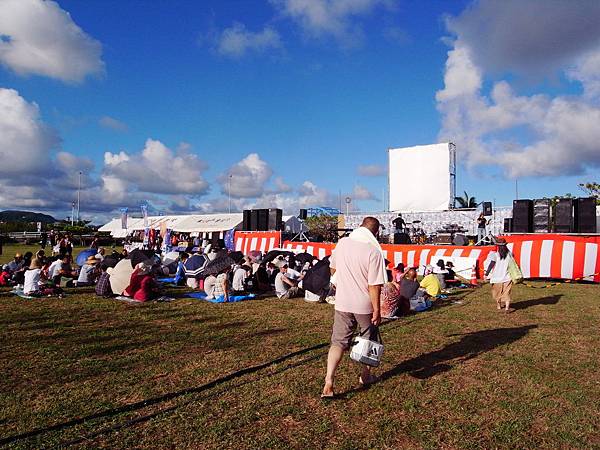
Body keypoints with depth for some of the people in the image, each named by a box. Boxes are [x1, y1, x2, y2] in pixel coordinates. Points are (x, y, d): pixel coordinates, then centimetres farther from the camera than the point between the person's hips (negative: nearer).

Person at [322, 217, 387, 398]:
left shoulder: (342, 243, -2)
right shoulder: (374, 252, -17)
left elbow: (332, 268, 12)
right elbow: (374, 285, -19)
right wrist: (377, 310, -11)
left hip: (342, 303, 3)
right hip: (365, 304, -3)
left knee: (338, 342, 7)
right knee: (368, 340, 20)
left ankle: (328, 383, -4)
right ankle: (365, 376, 37)